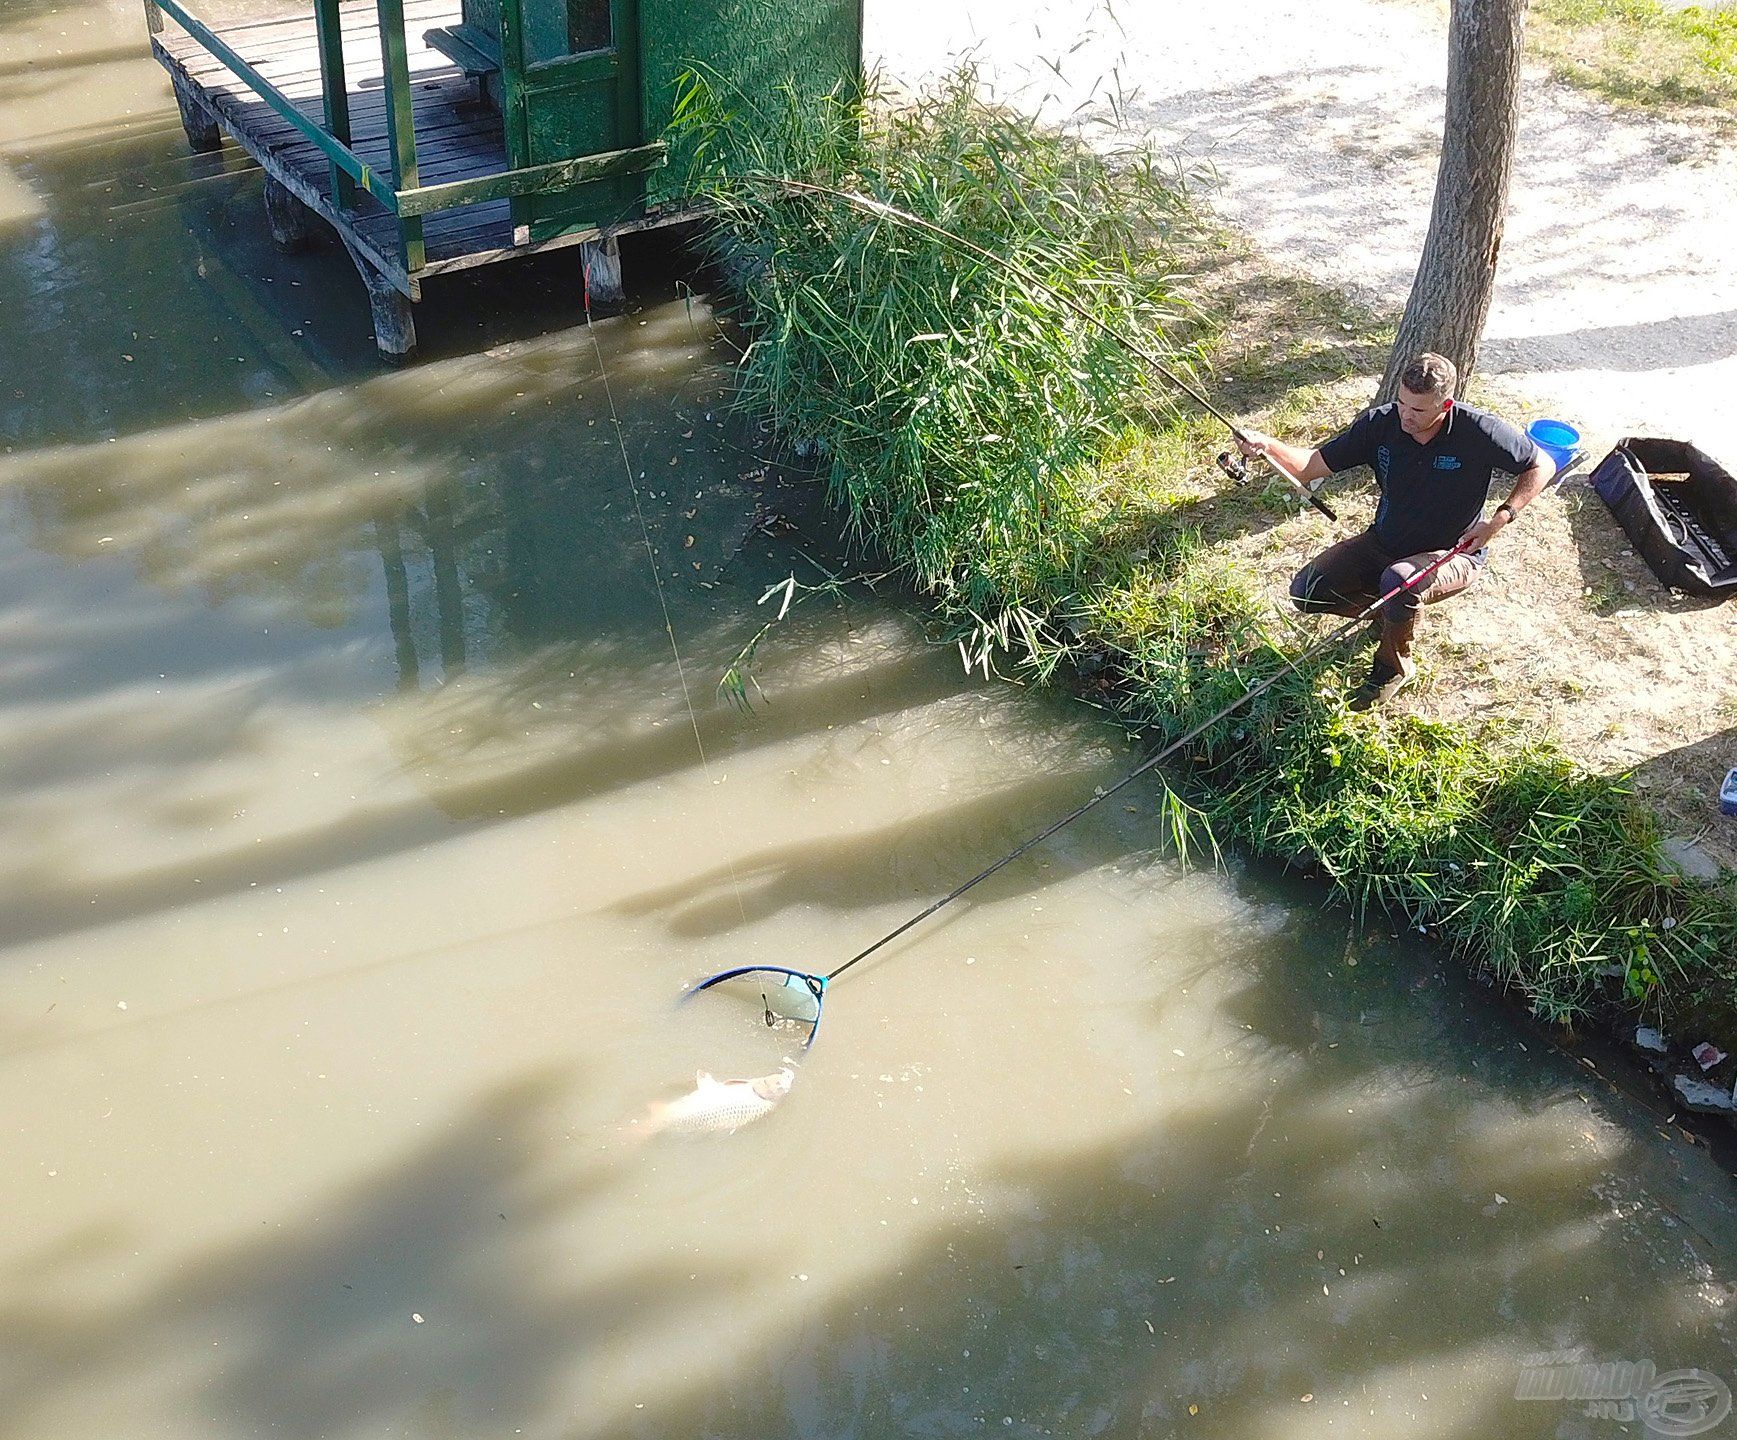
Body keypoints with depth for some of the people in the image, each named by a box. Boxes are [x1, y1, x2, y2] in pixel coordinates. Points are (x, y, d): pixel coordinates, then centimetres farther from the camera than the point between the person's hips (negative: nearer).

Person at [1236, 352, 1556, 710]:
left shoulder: (1479, 431, -21)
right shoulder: (1381, 423, -12)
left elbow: (1542, 466, -7)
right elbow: (1311, 466, -12)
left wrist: (1499, 520, -20)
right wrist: (1268, 447, -33)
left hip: (1454, 553, -4)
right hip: (1385, 542, 5)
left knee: (1398, 581, -38)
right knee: (1305, 592, -11)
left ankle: (1394, 667, -8)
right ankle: (1394, 609, 14)